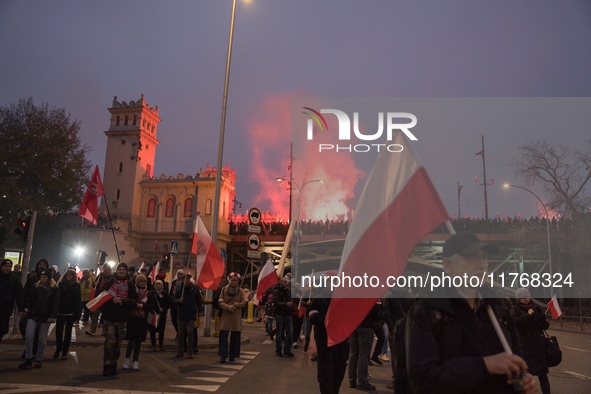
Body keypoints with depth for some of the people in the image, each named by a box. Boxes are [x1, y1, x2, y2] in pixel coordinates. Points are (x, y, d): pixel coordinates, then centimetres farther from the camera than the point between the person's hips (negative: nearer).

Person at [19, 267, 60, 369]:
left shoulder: (55, 289, -4)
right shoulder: (36, 287, 5)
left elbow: (55, 304, -5)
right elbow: (30, 300, 9)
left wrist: (52, 317, -11)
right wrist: (26, 311, 1)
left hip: (45, 317, -2)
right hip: (33, 315, 2)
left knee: (42, 339, 5)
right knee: (29, 336, -7)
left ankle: (39, 360, 16)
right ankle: (28, 360, 4)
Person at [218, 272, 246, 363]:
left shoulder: (240, 291, 6)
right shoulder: (224, 290, 6)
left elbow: (243, 303, -1)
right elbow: (220, 302, -1)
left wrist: (234, 305, -14)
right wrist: (228, 307, -17)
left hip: (236, 317, 1)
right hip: (225, 316, -1)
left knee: (235, 336, 3)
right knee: (223, 335, -9)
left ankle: (232, 355, 16)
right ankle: (223, 355, -5)